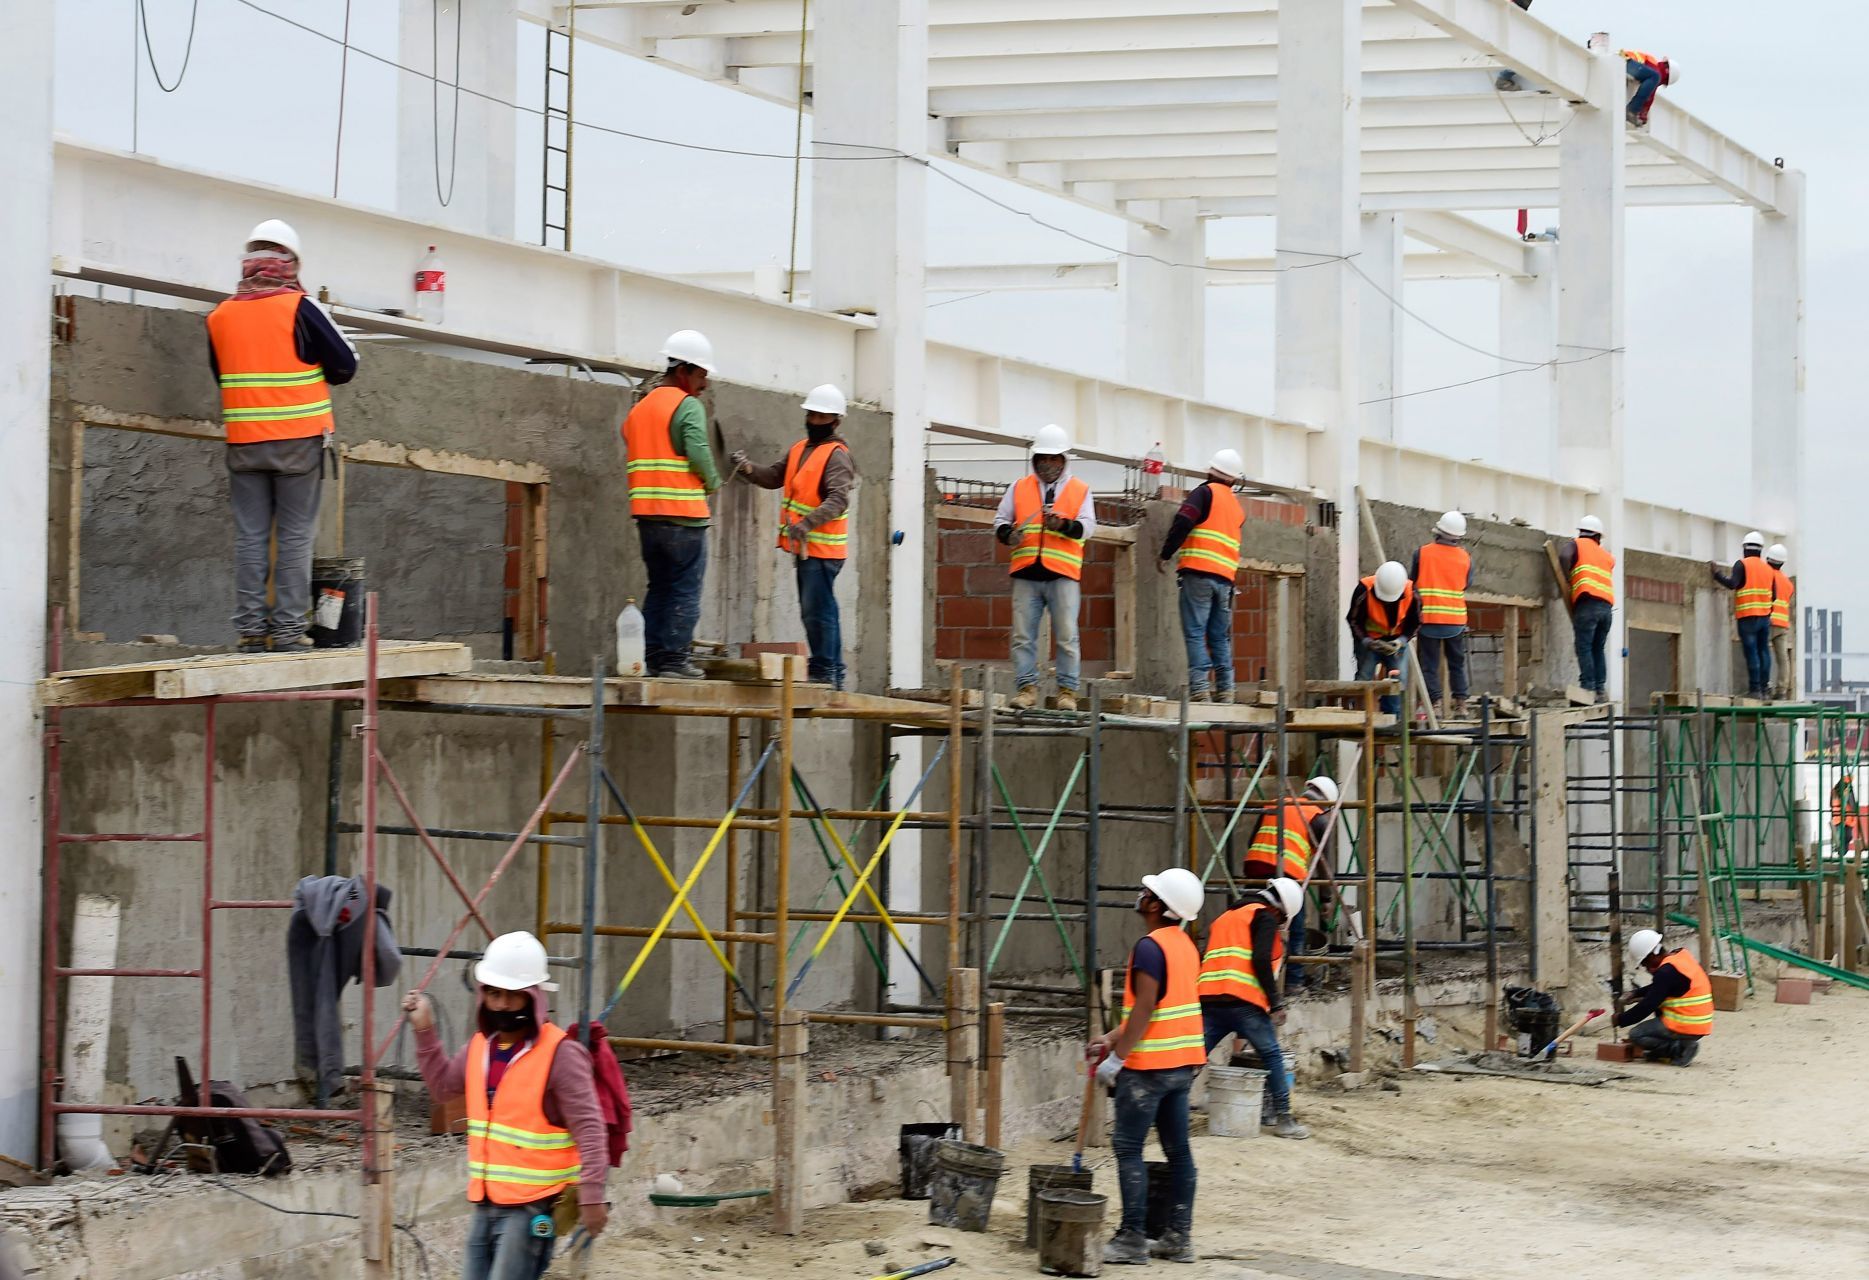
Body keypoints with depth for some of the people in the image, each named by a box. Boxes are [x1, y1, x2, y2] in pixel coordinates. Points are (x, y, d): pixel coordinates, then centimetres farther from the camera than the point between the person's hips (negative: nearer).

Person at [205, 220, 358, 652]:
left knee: (250, 537, 6)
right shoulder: (299, 309, -9)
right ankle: (289, 627, -2)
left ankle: (250, 627, 3)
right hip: (298, 440, -3)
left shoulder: (220, 317, 5)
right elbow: (345, 365, -3)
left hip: (243, 442, 3)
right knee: (295, 536, 1)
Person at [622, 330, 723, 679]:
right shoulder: (689, 406, -8)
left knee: (659, 587, 14)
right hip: (683, 514, -7)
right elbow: (698, 452, -19)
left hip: (647, 513, 7)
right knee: (685, 591, -2)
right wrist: (712, 482, -2)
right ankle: (675, 658, -5)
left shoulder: (639, 408, 17)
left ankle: (654, 656, 11)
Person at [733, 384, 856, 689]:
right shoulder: (800, 449, 15)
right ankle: (833, 673, 22)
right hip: (806, 546, 9)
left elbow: (838, 500, -23)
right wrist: (749, 468, -5)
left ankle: (824, 671, -7)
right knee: (818, 610, 15)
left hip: (822, 548, -9)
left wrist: (807, 523, -36)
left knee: (817, 609, -11)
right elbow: (774, 477, 15)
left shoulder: (836, 456, -12)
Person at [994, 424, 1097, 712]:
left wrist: (1063, 525, -19)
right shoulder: (1019, 487, 15)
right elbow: (1000, 519, 15)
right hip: (1026, 572, 2)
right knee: (1023, 635, -1)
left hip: (1063, 573, -2)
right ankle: (1027, 687, 5)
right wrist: (1007, 534, -7)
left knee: (1066, 636, -3)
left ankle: (1067, 690, 3)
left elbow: (1087, 526, 0)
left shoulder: (1080, 491, 11)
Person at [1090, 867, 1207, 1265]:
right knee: (1177, 1150, 10)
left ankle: (1132, 1239, -4)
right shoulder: (1184, 944, 12)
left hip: (1150, 1065, -9)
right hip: (1183, 1063, 9)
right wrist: (1112, 1038, 17)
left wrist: (1118, 1054, -15)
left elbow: (1145, 1008, -21)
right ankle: (1179, 1237, 13)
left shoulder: (1151, 946, -17)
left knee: (1128, 1148, -3)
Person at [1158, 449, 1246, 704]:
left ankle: (1199, 687, -15)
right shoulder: (1238, 509, 21)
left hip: (1198, 573, -6)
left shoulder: (1206, 492, 0)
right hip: (1226, 578, 6)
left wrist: (1165, 554, -7)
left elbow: (1184, 522, -13)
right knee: (1220, 636, 12)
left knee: (1195, 633, -6)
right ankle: (1225, 690, 8)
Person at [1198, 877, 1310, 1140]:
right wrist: (1275, 1002, -8)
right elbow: (1261, 960, -12)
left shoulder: (1225, 917, 29)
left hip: (1209, 999, 7)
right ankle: (1282, 1119, 7)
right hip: (1243, 1002, -7)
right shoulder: (1265, 917, 4)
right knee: (1273, 1057, 6)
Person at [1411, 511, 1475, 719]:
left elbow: (1412, 582, 5)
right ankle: (1460, 704, 10)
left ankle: (1435, 703, -7)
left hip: (1428, 618, -2)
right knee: (1457, 664, 13)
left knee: (1429, 665, 1)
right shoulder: (1465, 558, 0)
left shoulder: (1422, 554, -5)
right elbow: (1467, 586, 10)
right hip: (1456, 620, 2)